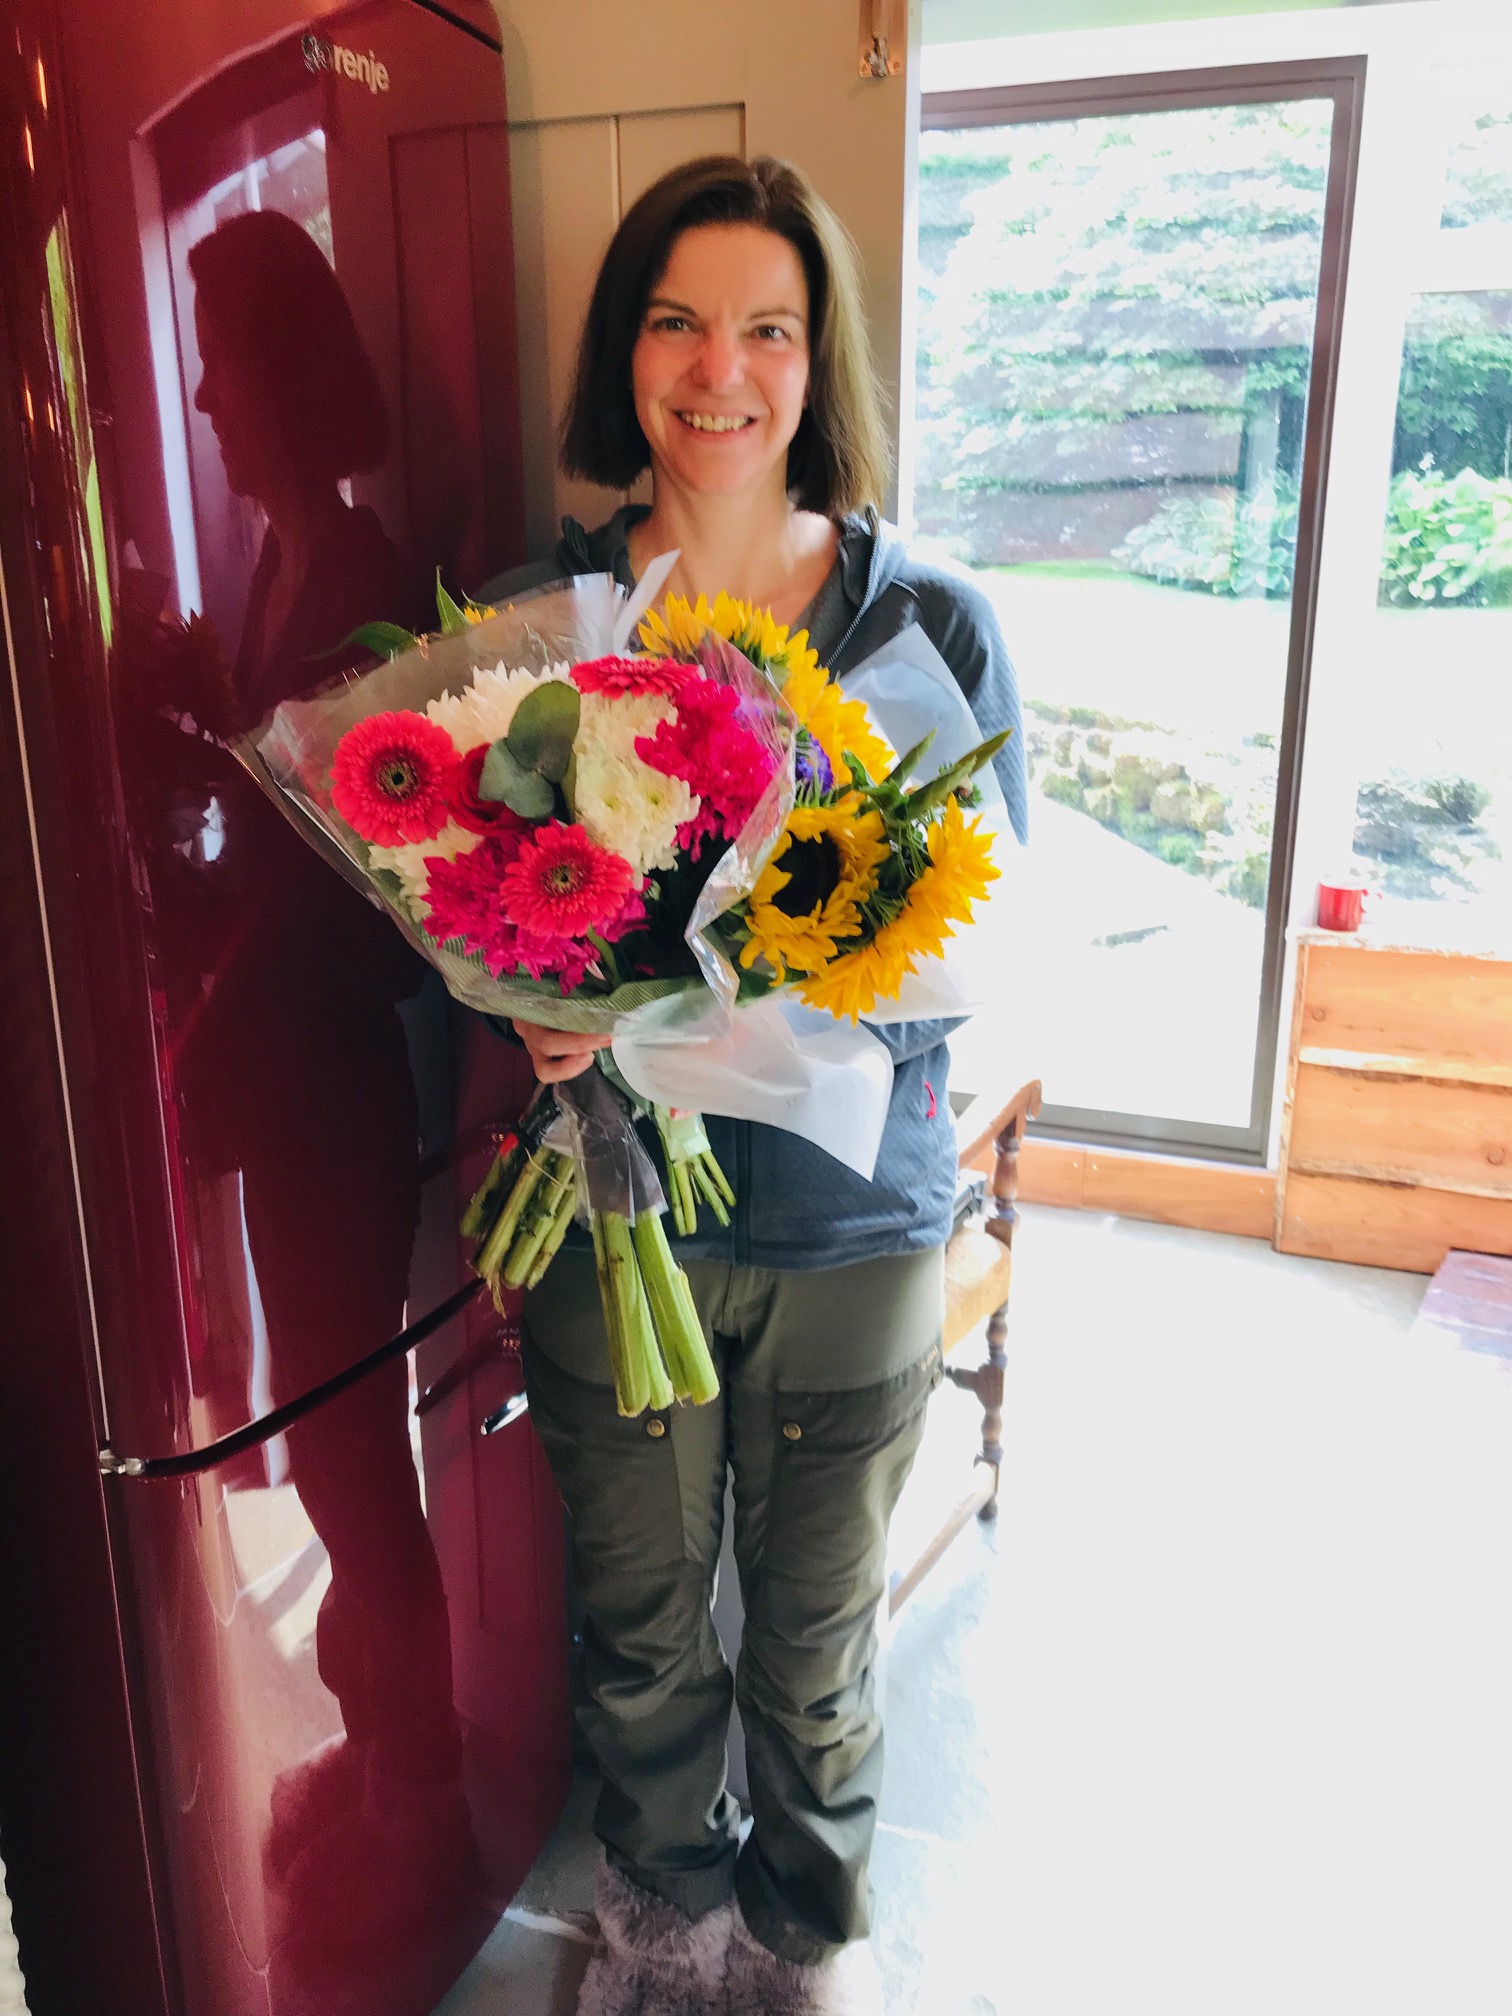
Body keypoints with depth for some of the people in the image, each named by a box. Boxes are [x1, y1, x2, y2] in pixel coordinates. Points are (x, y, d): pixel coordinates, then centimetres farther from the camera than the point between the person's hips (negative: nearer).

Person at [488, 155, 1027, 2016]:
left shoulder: (932, 626, -6)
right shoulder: (526, 619, -3)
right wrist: (539, 1007, -16)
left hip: (852, 1228, 0)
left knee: (817, 1646, 18)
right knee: (639, 1633, 20)